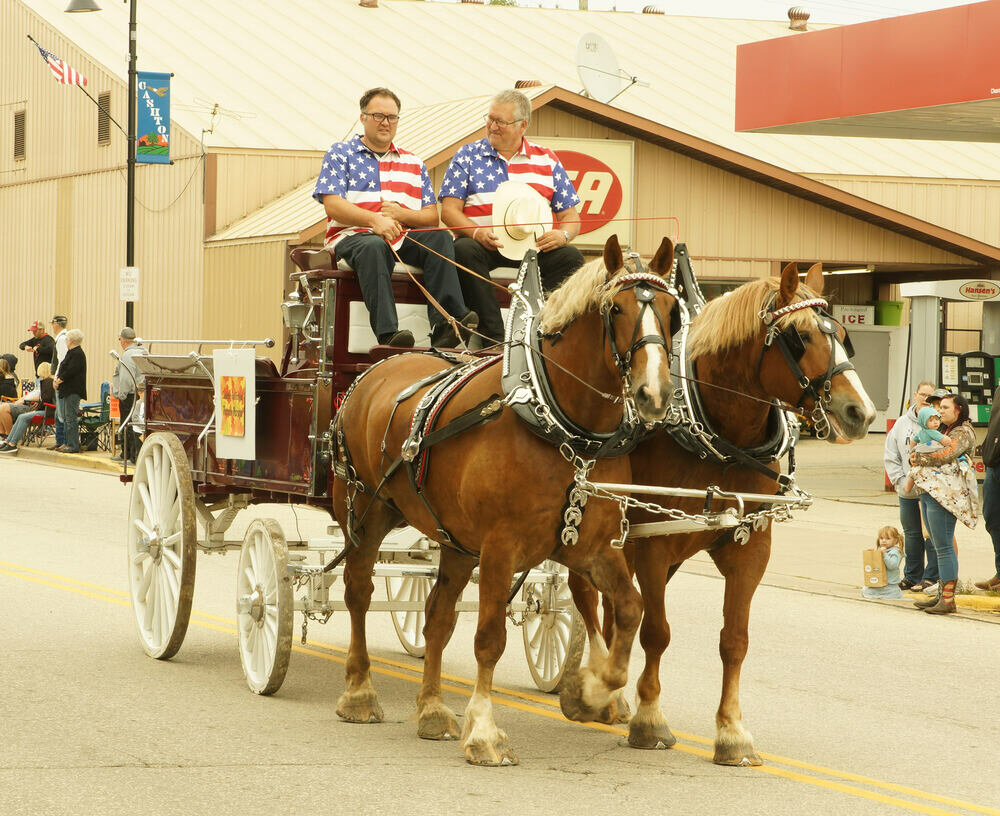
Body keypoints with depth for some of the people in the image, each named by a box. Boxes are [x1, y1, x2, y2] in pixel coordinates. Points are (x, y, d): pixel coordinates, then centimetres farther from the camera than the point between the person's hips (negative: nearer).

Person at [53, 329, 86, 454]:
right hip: (67, 391, 11)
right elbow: (64, 368, 20)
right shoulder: (71, 352, 18)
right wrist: (57, 379, 4)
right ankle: (68, 443, 20)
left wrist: (59, 380, -12)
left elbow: (70, 372, -21)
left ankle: (73, 446, -10)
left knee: (71, 418, -10)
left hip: (73, 391, -11)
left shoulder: (77, 354, -14)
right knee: (66, 417, 14)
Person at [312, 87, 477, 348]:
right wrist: (374, 220, -18)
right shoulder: (340, 154, 12)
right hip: (353, 236, -4)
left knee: (440, 238, -25)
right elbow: (332, 205, -3)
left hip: (404, 239, 4)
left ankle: (445, 324, -39)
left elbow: (432, 217, 16)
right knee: (374, 246, -38)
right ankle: (387, 334, -53)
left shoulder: (413, 164, 24)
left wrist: (401, 214, -6)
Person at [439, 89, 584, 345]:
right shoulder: (468, 156, 12)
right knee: (464, 249, -34)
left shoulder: (547, 161, 15)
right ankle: (493, 338, -38)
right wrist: (478, 232, -17)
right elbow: (449, 210, 3)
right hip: (484, 244, -1)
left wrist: (562, 234, -11)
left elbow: (570, 215, 13)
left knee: (571, 257, -26)